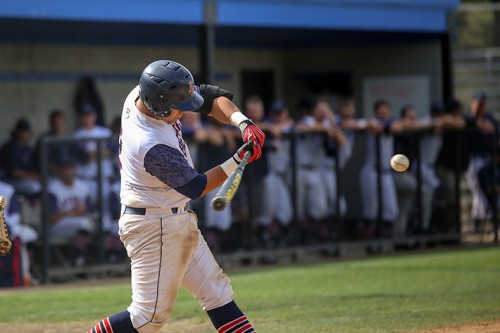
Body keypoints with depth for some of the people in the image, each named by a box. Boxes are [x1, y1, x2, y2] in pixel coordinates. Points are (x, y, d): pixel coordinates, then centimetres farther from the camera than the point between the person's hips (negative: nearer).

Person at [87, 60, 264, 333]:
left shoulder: (144, 93, -8)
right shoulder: (152, 147, -32)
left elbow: (210, 97, 1)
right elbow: (197, 187, -18)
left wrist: (241, 121, -15)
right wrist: (238, 161, -19)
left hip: (178, 223, 10)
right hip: (153, 228, -10)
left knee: (216, 291, 12)